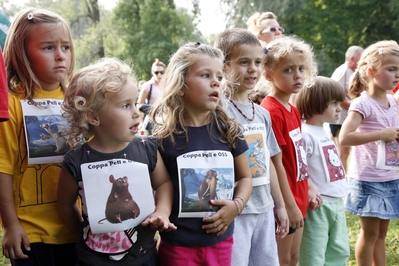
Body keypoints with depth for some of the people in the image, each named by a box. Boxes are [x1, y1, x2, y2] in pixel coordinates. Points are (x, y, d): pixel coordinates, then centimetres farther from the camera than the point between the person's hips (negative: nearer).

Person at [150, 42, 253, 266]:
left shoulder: (229, 130, -2)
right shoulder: (163, 136, -11)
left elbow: (245, 177, 8)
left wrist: (237, 205, -7)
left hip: (221, 240, 4)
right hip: (178, 244, -3)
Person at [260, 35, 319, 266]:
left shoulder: (293, 110, 9)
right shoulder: (271, 111, -20)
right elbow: (276, 164, -21)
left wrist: (310, 188, 13)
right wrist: (289, 205, -18)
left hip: (298, 198, 9)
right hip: (284, 203, -9)